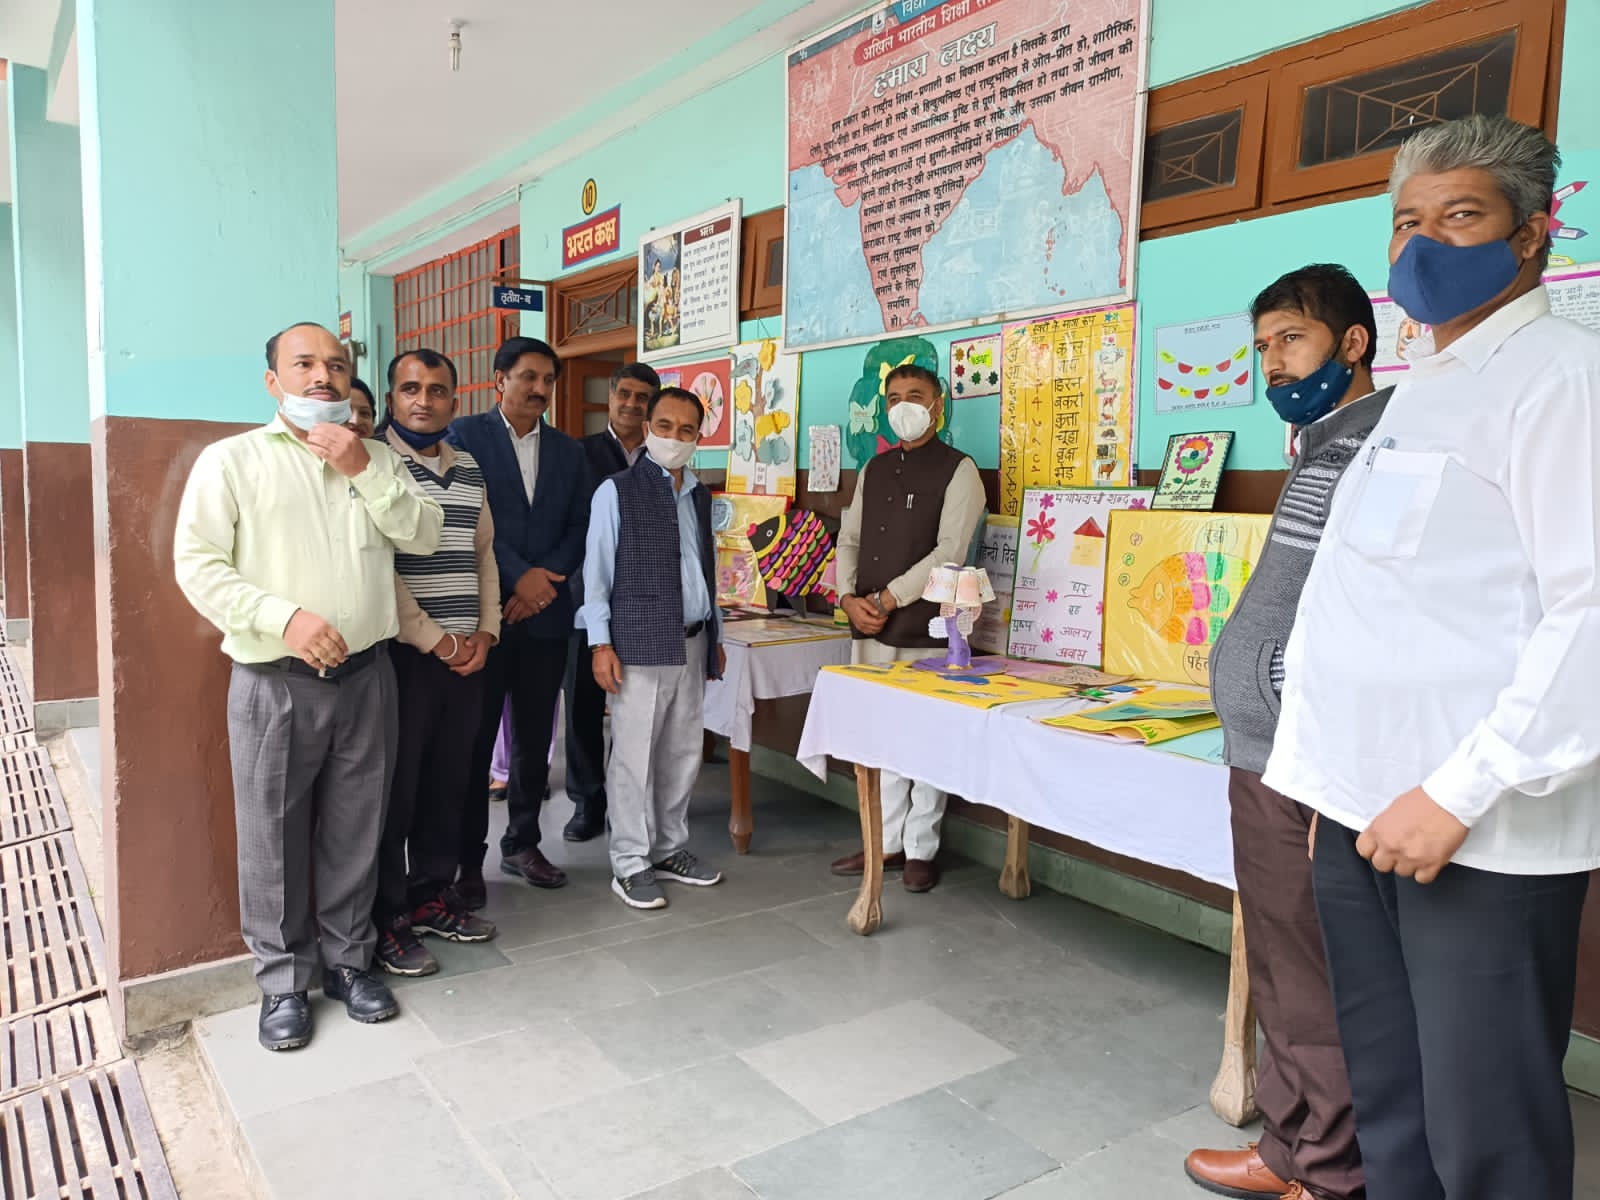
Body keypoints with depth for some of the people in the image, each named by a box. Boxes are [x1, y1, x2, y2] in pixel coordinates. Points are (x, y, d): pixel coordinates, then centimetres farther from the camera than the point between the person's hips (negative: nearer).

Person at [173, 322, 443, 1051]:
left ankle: (346, 960, 28)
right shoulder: (231, 459, 0)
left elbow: (424, 537, 0)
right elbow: (197, 563, -8)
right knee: (274, 840, 6)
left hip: (365, 676, 3)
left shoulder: (374, 460, 11)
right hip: (274, 684, -3)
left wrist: (363, 470, -10)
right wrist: (284, 617, -19)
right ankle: (282, 980, 23)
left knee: (354, 834, 12)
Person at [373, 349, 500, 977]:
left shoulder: (469, 469, 14)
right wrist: (435, 641, -13)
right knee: (395, 788, 2)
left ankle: (432, 896, 28)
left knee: (451, 783, 13)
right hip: (403, 654, -6)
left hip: (467, 656, 6)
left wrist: (486, 631, 4)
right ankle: (387, 920, 15)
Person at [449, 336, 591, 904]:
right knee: (475, 740, 2)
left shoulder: (568, 451, 13)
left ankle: (522, 843, 25)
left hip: (545, 615, 4)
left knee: (534, 739, 11)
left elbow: (580, 526, 8)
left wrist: (547, 580, -8)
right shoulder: (466, 435, 0)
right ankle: (468, 859, 13)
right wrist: (519, 577, -15)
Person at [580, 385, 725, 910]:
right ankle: (630, 864, 11)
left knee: (684, 752, 11)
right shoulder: (616, 491, -4)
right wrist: (601, 644, -11)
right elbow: (596, 571, -6)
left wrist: (715, 637, 17)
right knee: (634, 755, -1)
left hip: (691, 642, 6)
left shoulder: (700, 496, 13)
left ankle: (669, 849, 26)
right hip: (639, 644, -6)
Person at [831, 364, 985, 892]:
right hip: (869, 630, 6)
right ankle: (886, 842, 25)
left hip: (925, 630, -6)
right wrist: (849, 597, -2)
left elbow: (949, 551, -13)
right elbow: (850, 539, 15)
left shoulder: (957, 470, -4)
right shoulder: (874, 470, 15)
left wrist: (888, 599, -14)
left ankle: (920, 849, 17)